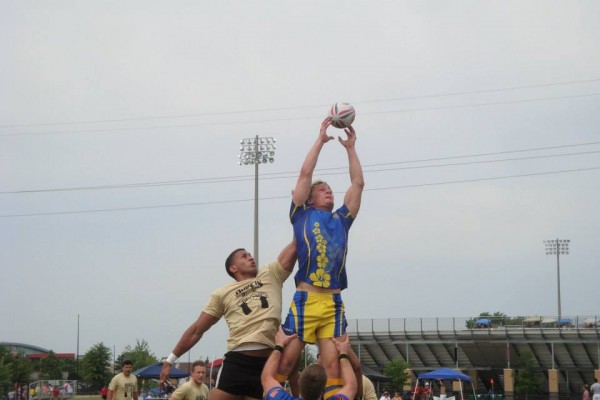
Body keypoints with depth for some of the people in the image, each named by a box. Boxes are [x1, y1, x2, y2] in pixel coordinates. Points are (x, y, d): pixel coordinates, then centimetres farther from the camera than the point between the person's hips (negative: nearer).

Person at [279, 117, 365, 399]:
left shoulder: (341, 220, 22)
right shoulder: (302, 215, 13)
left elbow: (358, 183, 22)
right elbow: (305, 173, 9)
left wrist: (350, 148, 24)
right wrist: (321, 139, 15)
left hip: (334, 303, 3)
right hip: (306, 299, -3)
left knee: (333, 364, -3)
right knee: (286, 359, -7)